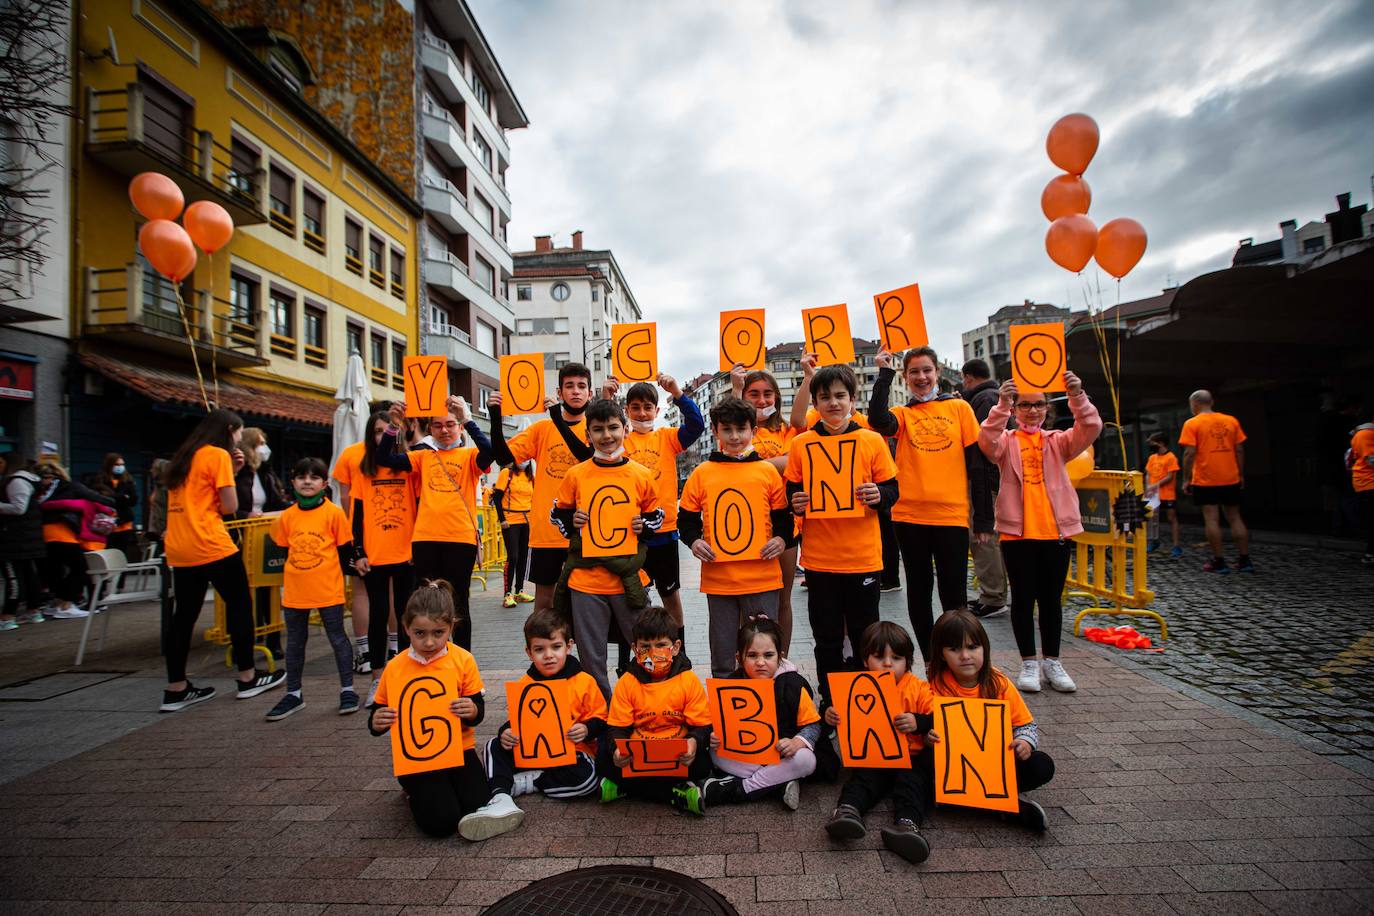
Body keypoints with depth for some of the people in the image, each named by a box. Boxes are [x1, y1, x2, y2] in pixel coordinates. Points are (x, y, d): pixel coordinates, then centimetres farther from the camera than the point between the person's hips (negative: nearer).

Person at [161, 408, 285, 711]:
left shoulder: (184, 457, 17)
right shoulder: (218, 455, -7)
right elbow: (229, 506, -11)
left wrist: (231, 469, 13)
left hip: (179, 549, 8)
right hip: (211, 546, -8)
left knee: (184, 614, 11)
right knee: (240, 605, 5)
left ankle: (176, 689, 15)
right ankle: (247, 678, 12)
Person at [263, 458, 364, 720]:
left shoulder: (334, 512, -6)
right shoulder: (287, 516, 5)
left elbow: (345, 548, 0)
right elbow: (283, 548, 14)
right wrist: (294, 572, 8)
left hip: (328, 589, -4)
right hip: (294, 591, 4)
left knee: (337, 638, 5)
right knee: (295, 642, 13)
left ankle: (347, 690, 15)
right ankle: (293, 694, 26)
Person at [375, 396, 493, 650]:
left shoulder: (469, 456, 4)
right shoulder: (423, 457, 13)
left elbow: (489, 452, -18)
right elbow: (383, 459, 3)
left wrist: (467, 419, -27)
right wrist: (394, 425, -11)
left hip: (461, 538, -3)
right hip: (425, 539, 3)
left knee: (459, 603, 7)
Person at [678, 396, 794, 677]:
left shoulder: (768, 471, 4)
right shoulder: (702, 473, 4)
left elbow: (783, 515, 9)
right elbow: (686, 517, 10)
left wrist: (782, 539, -10)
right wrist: (693, 540, -8)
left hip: (762, 577, 0)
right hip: (717, 578, 1)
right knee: (723, 658, 12)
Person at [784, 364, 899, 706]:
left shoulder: (872, 441, 1)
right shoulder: (801, 444, 1)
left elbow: (892, 492, 3)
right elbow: (791, 492, 6)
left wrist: (878, 495, -19)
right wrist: (796, 503, -16)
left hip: (864, 556, 0)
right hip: (819, 558, 0)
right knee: (827, 637, 10)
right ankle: (830, 702, 26)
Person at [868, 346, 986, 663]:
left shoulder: (959, 407, 6)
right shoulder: (902, 414, 6)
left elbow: (976, 461, 5)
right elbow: (877, 420, -18)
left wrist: (983, 515, 1)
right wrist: (884, 373, -11)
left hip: (952, 514, -1)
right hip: (909, 515, 1)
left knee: (953, 592, 3)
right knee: (919, 589, 10)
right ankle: (930, 662, 23)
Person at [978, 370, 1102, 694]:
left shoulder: (1057, 441, 9)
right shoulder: (1006, 441, 3)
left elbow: (1091, 429, -8)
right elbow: (987, 441, -20)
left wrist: (1077, 397, -25)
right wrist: (1001, 405, -32)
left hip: (1056, 531, 2)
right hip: (1017, 532, -2)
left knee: (1051, 598, 11)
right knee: (1023, 598, 4)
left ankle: (1052, 662, 23)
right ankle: (1029, 663, 15)